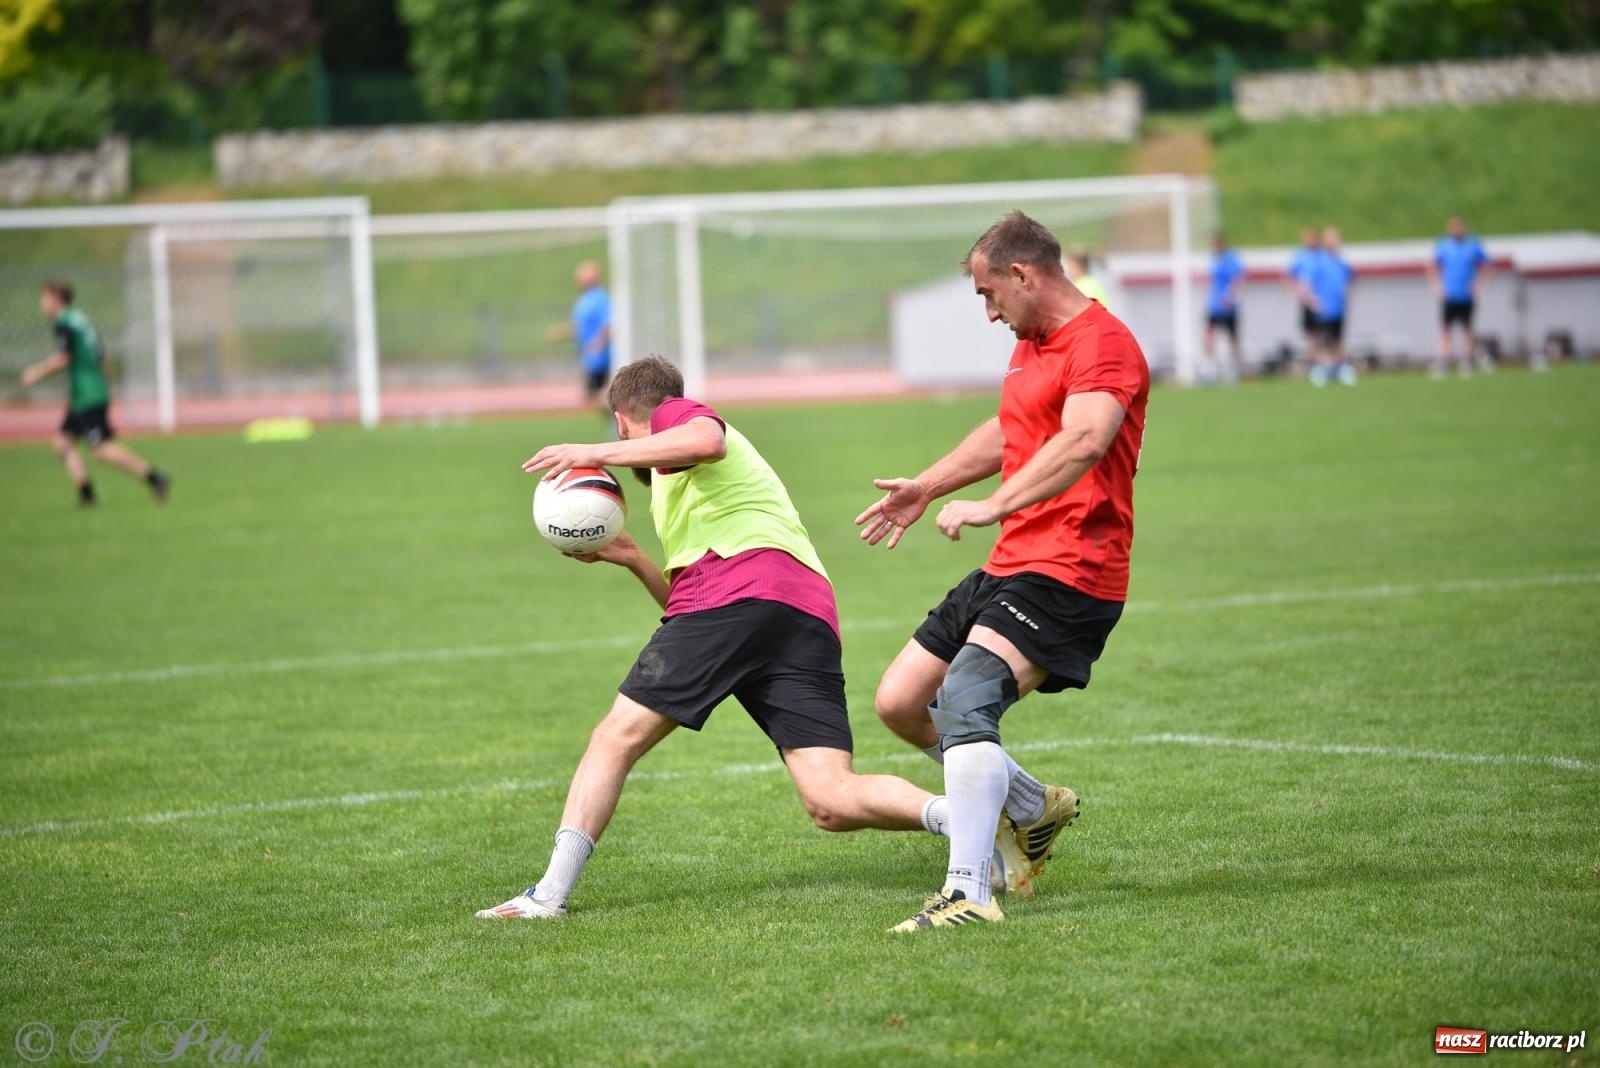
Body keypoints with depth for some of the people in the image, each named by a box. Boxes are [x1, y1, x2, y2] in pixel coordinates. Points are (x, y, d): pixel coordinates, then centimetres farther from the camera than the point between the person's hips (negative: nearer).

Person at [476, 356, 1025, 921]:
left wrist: (596, 453, -6)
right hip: (810, 615, 7)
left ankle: (551, 892, -3)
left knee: (618, 736, 3)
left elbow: (706, 440, -10)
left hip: (740, 589, -7)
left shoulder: (678, 415, 17)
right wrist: (631, 558, 36)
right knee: (833, 801, -8)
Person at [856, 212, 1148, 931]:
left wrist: (994, 507, -42)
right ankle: (1033, 807, 27)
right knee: (898, 702, 10)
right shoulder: (1032, 345, 19)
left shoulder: (1101, 342, -14)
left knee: (964, 700, -28)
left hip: (1067, 574, -10)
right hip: (1010, 568, 10)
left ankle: (969, 893, -33)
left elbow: (1085, 440, -33)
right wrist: (927, 488, 41)